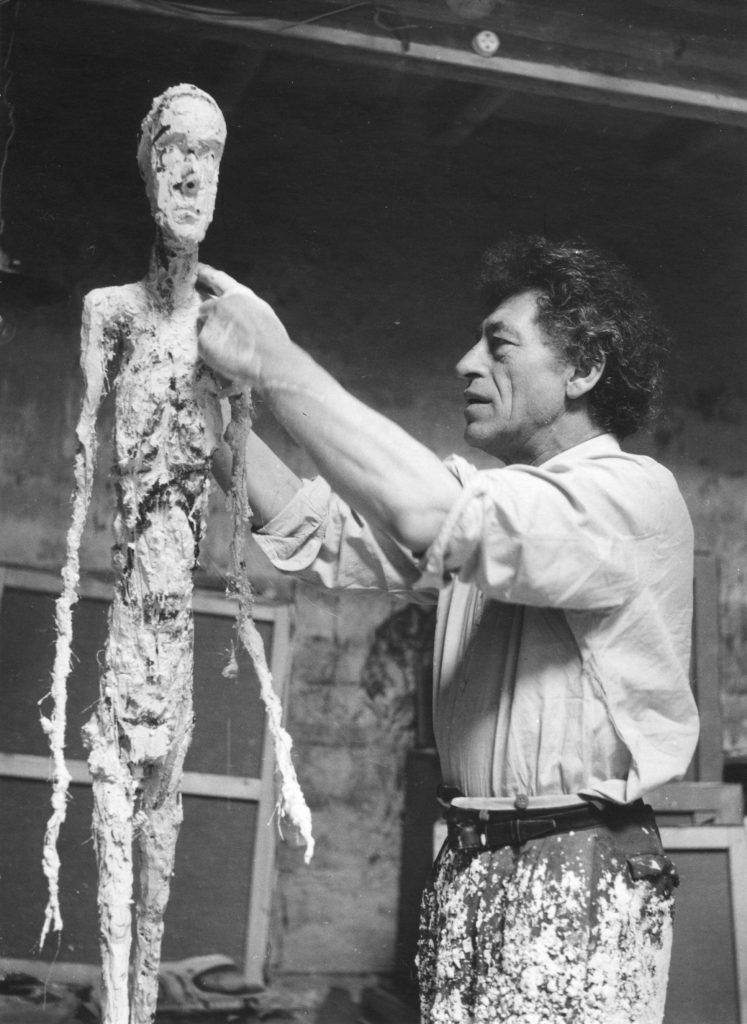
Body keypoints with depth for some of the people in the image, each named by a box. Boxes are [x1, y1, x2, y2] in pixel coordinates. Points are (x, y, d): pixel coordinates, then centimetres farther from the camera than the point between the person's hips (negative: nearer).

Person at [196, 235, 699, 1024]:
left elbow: (437, 519, -27)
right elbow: (318, 535, 9)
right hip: (465, 867, 7)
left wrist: (276, 364, -23)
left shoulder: (635, 494, -12)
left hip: (580, 878, -6)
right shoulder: (494, 498, 14)